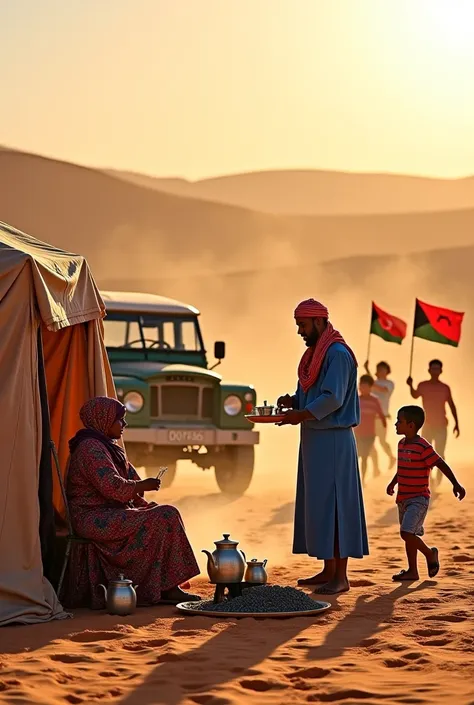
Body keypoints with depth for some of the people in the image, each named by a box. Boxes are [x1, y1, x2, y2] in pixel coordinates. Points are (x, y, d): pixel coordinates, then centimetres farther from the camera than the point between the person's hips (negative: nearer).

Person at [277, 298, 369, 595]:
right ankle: (329, 570, 17)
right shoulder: (315, 353, 17)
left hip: (333, 440, -10)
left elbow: (333, 398, -22)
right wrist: (293, 400, 2)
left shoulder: (337, 354, -13)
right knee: (316, 505, 11)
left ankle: (341, 576, -7)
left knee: (332, 505, -9)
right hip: (315, 440, 10)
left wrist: (302, 414, -25)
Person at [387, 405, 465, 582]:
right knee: (408, 535, 11)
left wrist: (455, 484, -22)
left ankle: (430, 554, 6)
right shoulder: (402, 444, 9)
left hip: (419, 499, -8)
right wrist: (393, 483, 27)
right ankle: (412, 571, 19)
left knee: (407, 533, -17)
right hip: (403, 499, 8)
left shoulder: (423, 447, -17)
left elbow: (442, 464, -17)